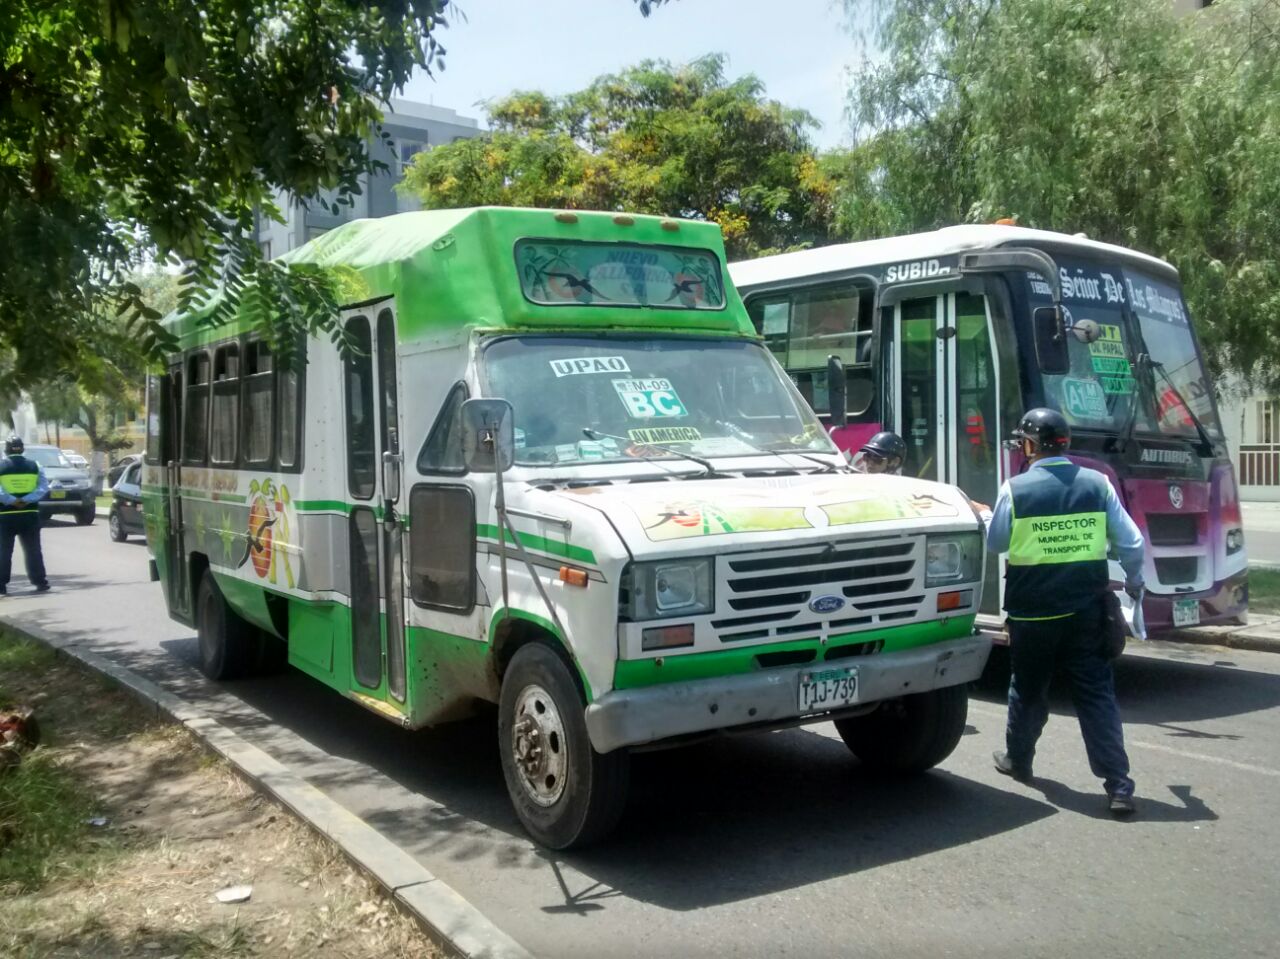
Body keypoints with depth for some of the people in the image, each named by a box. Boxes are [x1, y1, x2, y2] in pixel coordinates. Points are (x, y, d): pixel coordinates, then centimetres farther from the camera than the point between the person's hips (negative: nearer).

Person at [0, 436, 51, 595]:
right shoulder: (35, 465, 6)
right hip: (30, 514, 2)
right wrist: (26, 500, -12)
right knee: (33, 550, 8)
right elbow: (44, 488, -5)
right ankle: (40, 582, 6)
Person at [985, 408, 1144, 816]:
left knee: (1028, 687, 17)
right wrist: (1133, 583, 21)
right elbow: (1131, 542, 3)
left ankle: (1017, 760, 35)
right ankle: (1118, 787, 1)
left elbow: (995, 543, 3)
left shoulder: (1015, 489, -8)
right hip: (1086, 608, 2)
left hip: (1032, 610, -1)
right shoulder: (1098, 484, -1)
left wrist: (991, 515, 24)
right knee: (1097, 693, 5)